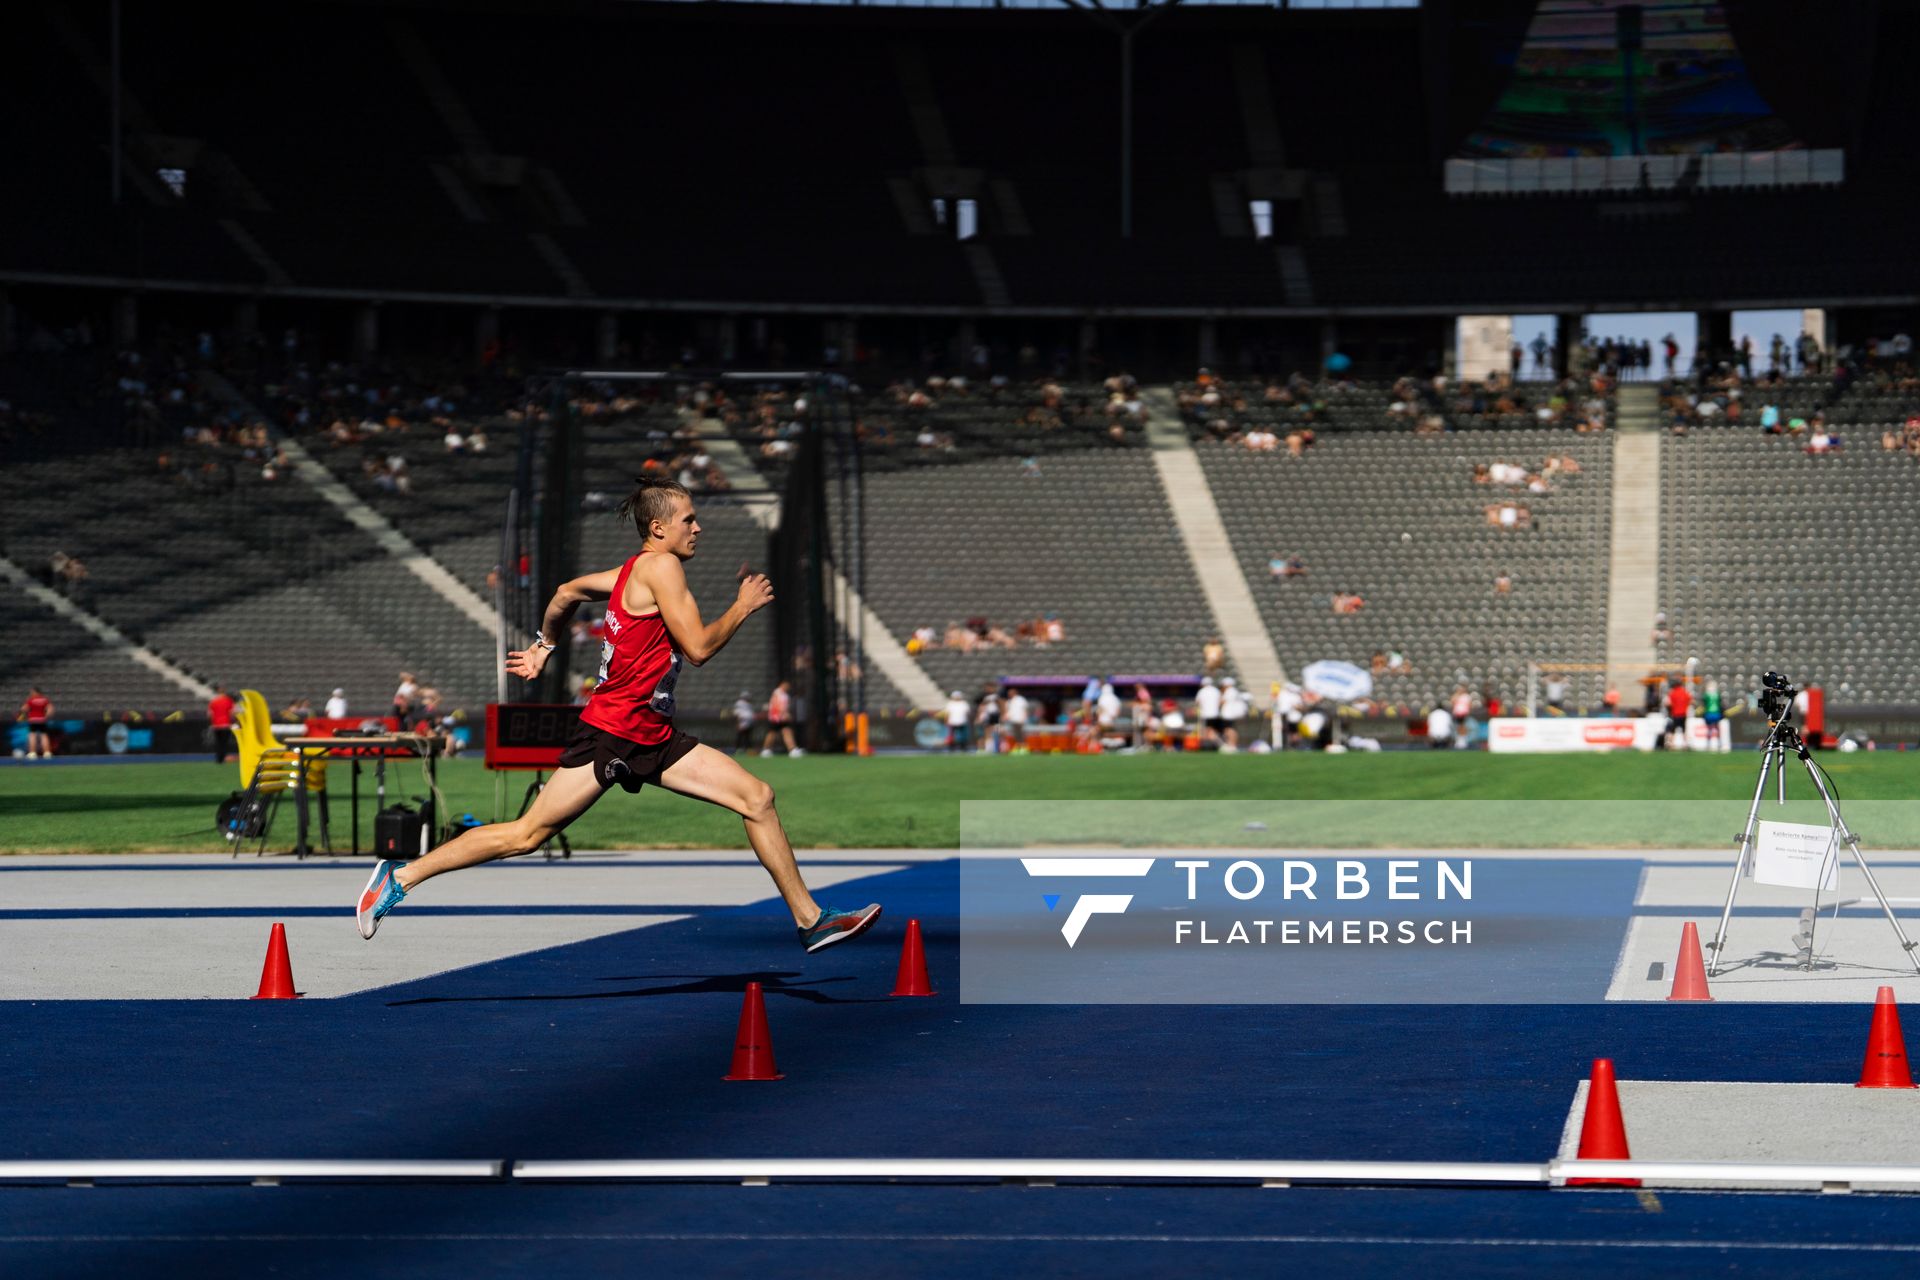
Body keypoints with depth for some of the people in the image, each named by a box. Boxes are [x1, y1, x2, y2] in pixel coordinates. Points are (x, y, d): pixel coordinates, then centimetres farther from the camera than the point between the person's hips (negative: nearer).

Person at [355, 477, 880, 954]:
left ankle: (810, 920, 4)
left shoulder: (637, 570, 15)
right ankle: (401, 877, 3)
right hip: (613, 731, -10)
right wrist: (744, 605, -6)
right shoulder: (661, 566, -12)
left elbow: (567, 592, 25)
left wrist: (543, 647, 36)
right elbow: (698, 646, -18)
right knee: (528, 834, -6)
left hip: (653, 736, 10)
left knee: (757, 798, 1)